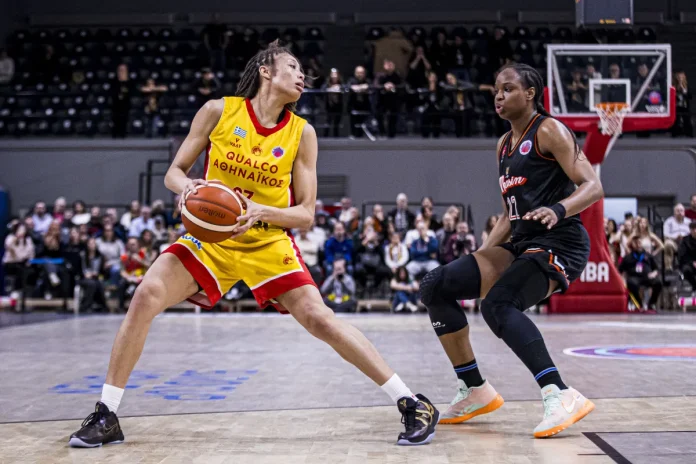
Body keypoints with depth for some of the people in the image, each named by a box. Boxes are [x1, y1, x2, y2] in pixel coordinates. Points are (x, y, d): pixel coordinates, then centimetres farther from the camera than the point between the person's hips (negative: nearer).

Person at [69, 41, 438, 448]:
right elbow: (174, 173, 2)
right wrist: (189, 187, -22)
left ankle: (413, 404, -6)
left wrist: (260, 211, -23)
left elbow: (306, 214, -4)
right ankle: (107, 417, 0)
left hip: (269, 244, -1)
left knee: (320, 319, -15)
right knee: (145, 299, -16)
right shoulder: (218, 111, -4)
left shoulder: (302, 132, -3)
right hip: (212, 237, 1)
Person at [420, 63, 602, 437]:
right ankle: (475, 391, 5)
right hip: (520, 243, 8)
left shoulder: (549, 131, -4)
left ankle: (561, 396, -31)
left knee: (498, 304, -32)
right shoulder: (504, 145, 20)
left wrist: (557, 210, -32)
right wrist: (482, 255, 15)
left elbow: (593, 186, -13)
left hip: (559, 243, -8)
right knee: (434, 287, -3)